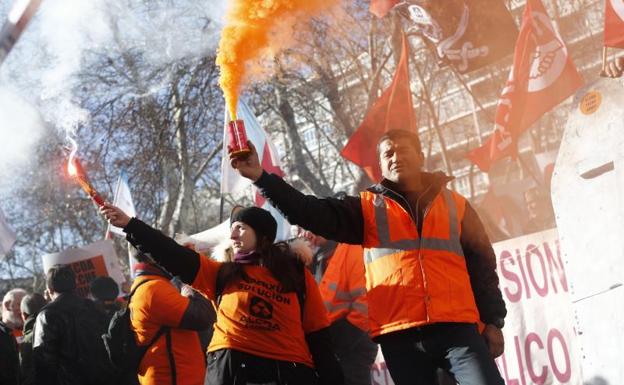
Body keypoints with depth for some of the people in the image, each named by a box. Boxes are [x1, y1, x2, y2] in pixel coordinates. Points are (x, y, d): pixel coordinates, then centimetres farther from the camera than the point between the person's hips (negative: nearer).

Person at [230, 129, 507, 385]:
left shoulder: (453, 203, 14)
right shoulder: (368, 208, 12)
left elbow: (482, 264, 14)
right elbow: (315, 213, 0)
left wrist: (493, 322, 7)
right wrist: (261, 177, -11)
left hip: (455, 328, 0)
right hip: (399, 336, 0)